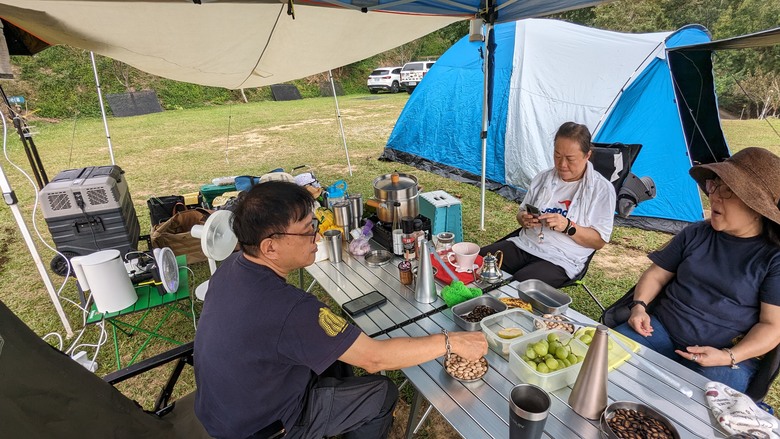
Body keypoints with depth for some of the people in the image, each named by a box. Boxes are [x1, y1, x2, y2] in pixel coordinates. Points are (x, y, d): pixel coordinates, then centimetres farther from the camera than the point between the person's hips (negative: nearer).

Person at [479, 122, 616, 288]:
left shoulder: (602, 189, -2)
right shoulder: (542, 178, 11)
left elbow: (599, 241, -3)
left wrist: (568, 226, -20)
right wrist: (524, 219, -5)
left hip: (561, 260, -4)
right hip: (524, 245, 5)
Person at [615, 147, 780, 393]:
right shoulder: (696, 234, 10)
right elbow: (657, 274, 13)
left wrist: (728, 357, -18)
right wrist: (639, 305, -5)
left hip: (731, 355, -3)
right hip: (661, 330, 3)